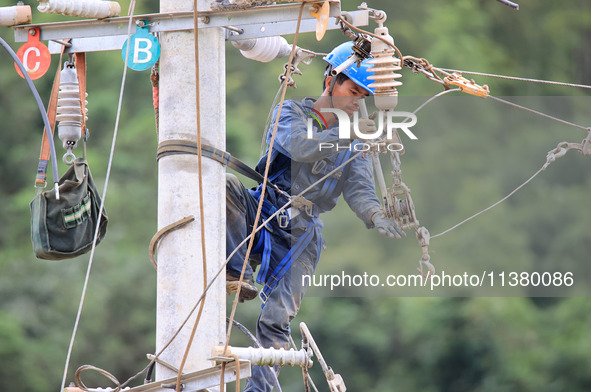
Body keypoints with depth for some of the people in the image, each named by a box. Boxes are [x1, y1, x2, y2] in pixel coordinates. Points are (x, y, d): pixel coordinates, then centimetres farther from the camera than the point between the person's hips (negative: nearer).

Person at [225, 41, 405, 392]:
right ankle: (238, 272, -27)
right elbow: (299, 146, -20)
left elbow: (359, 189, -4)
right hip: (262, 209, -1)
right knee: (224, 185, -32)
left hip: (301, 234, 1)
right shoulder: (290, 112, 3)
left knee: (276, 321, -12)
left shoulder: (355, 145, 12)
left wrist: (376, 216, -27)